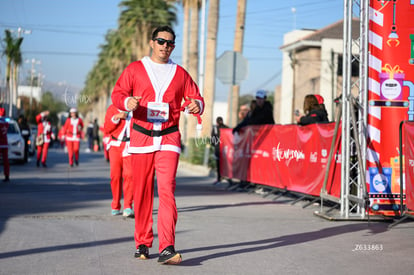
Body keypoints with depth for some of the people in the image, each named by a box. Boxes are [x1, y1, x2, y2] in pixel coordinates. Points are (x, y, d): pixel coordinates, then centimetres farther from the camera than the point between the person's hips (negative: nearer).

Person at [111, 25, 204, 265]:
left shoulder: (180, 73, 12)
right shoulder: (135, 69, 9)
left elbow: (195, 98, 13)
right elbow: (117, 93, 3)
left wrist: (197, 105, -12)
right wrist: (127, 102, -20)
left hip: (169, 139, 0)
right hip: (141, 137, 0)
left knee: (167, 190, -13)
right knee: (142, 192, 3)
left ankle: (167, 249, -18)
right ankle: (143, 244, 17)